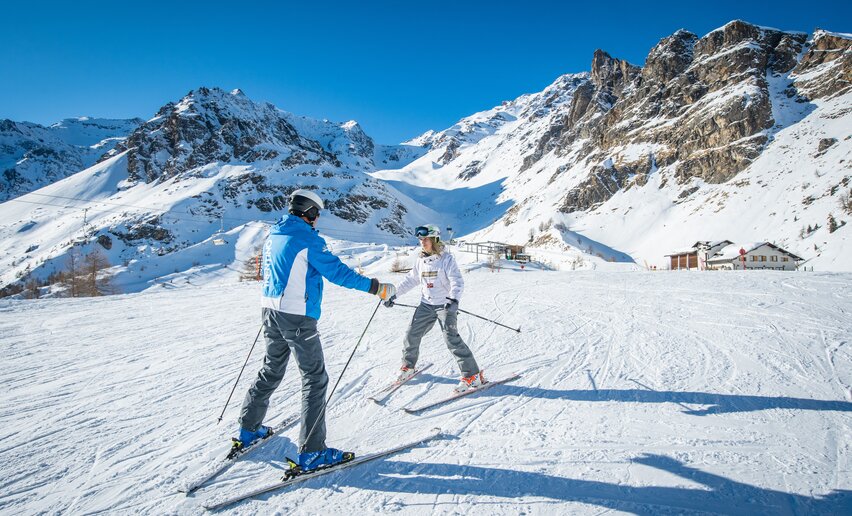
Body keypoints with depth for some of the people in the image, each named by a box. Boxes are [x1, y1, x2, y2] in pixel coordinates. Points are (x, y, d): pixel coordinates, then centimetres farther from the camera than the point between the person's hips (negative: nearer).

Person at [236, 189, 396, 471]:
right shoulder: (307, 239, -14)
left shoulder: (272, 236, 11)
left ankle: (248, 429, 36)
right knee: (314, 377, -1)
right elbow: (337, 272, -17)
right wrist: (375, 287, -12)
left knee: (271, 369, 23)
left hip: (270, 310, 9)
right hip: (297, 316, -9)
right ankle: (311, 451, 1)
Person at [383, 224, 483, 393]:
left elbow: (457, 282, -19)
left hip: (445, 305, -6)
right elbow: (410, 280, 18)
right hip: (426, 305, 6)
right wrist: (394, 294, 16)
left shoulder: (447, 259, -11)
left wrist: (454, 300, -36)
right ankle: (408, 367, 31)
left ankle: (472, 375, -9)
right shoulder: (421, 261, 8)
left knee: (451, 338, -17)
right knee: (412, 334, 7)